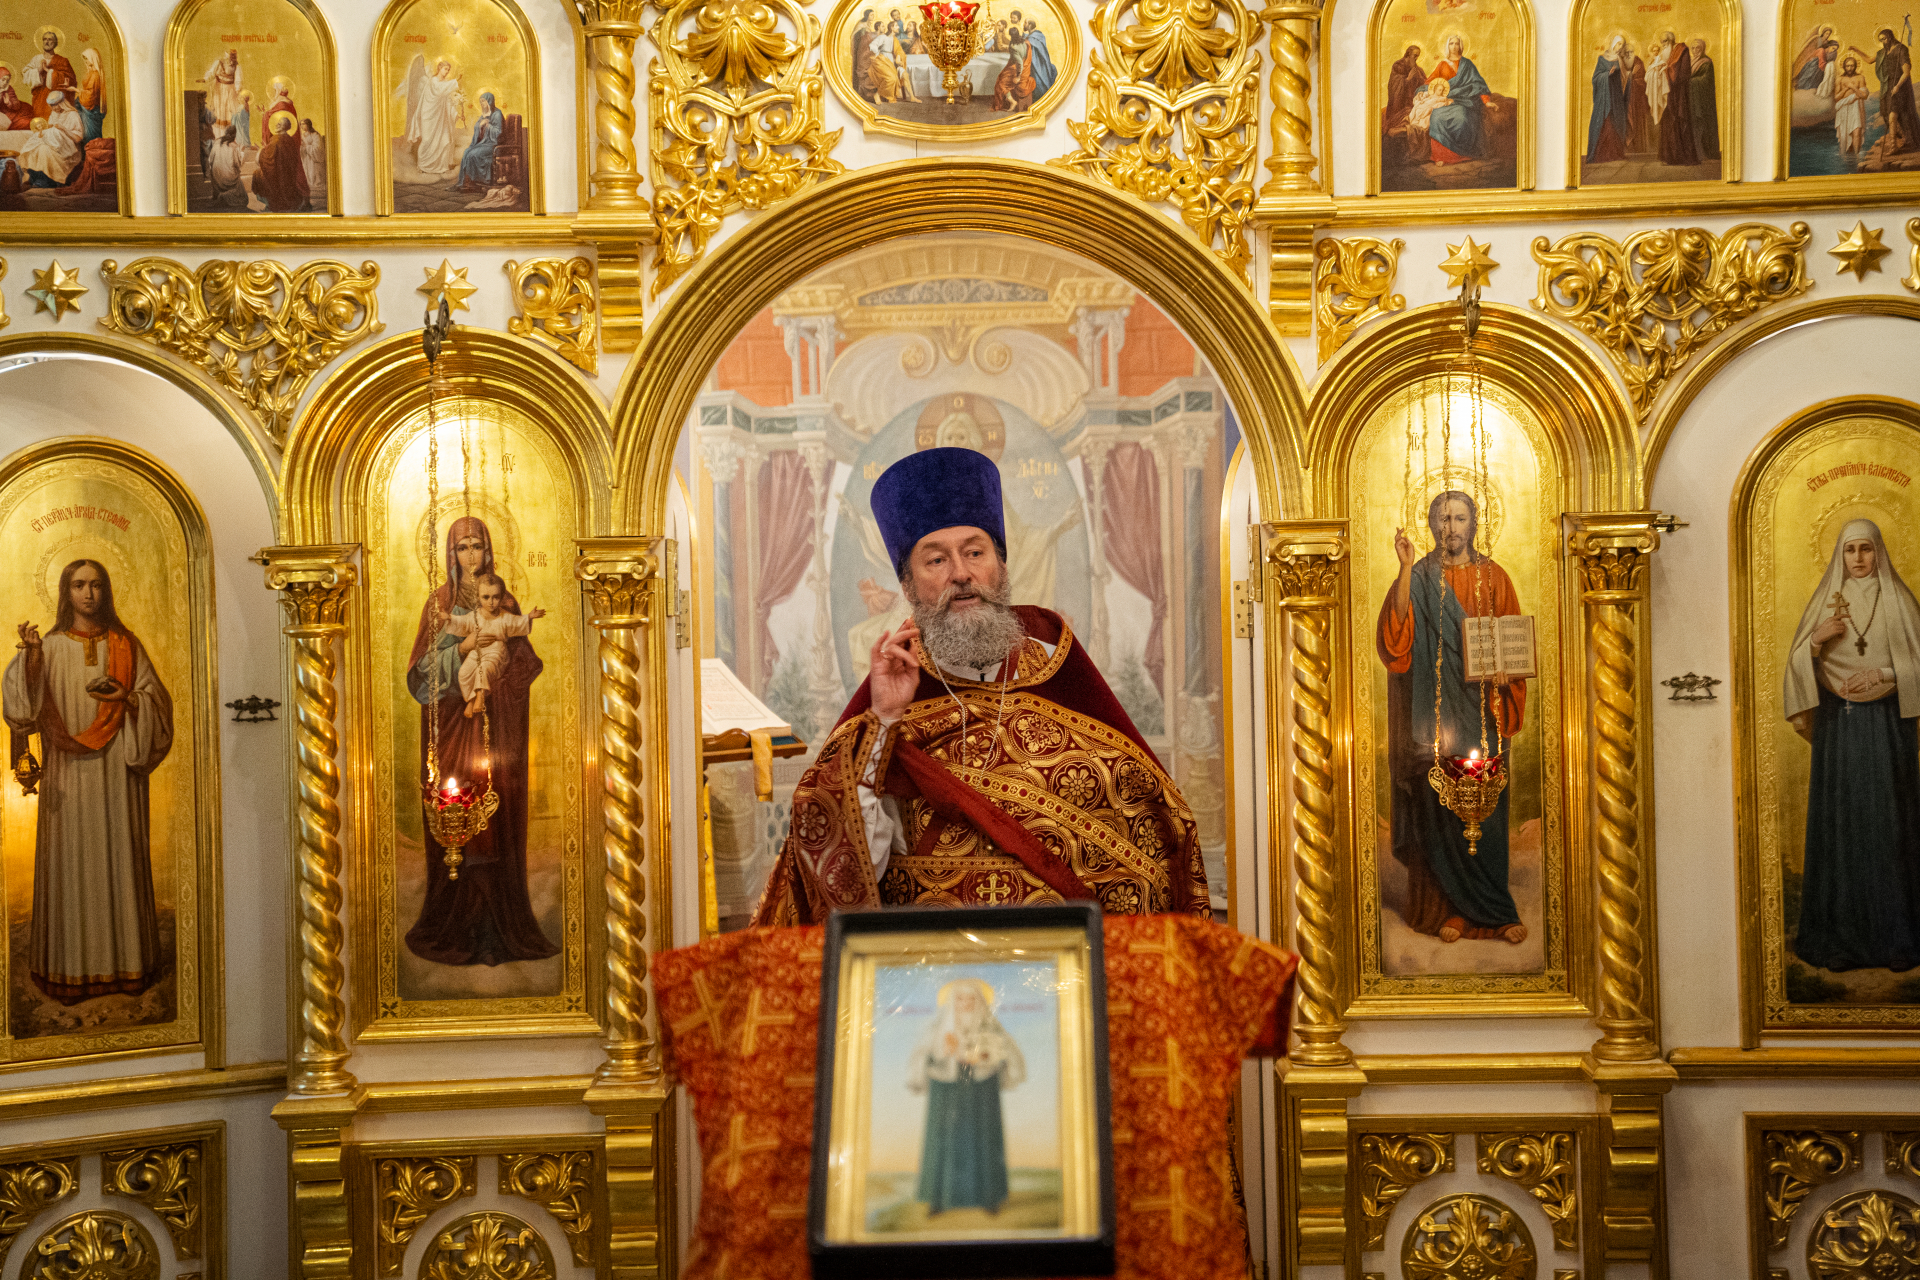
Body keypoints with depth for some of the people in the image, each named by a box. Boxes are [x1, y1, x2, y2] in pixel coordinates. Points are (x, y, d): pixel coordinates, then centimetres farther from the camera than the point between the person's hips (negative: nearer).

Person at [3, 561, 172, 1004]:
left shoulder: (126, 645, 7)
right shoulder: (50, 647, 4)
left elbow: (158, 700, 6)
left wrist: (126, 698, -13)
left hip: (118, 772, 1)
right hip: (69, 775, -1)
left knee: (120, 860, 4)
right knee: (71, 861, 0)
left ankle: (126, 960, 12)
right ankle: (72, 965, 8)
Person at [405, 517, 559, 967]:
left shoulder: (505, 602, 10)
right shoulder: (439, 603, 5)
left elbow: (524, 662, 8)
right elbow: (426, 665, -3)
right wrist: (463, 647, -17)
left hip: (497, 722, 2)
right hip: (453, 719, -1)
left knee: (498, 815, 0)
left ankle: (500, 923, 6)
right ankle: (456, 926, 3)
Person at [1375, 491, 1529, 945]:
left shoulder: (1492, 578, 9)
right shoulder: (1419, 579, 3)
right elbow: (1395, 633, -13)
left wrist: (1504, 669, -13)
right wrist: (1405, 569, -18)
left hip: (1481, 710, 1)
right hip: (1435, 711, -1)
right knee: (1439, 805, -1)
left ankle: (1489, 910, 11)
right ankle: (1447, 907, 7)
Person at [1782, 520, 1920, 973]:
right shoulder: (1826, 600, 7)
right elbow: (1799, 665, 4)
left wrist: (1882, 674, -16)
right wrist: (1816, 638, -15)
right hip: (1838, 724, 1)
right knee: (1841, 824, 0)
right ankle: (1841, 934, 6)